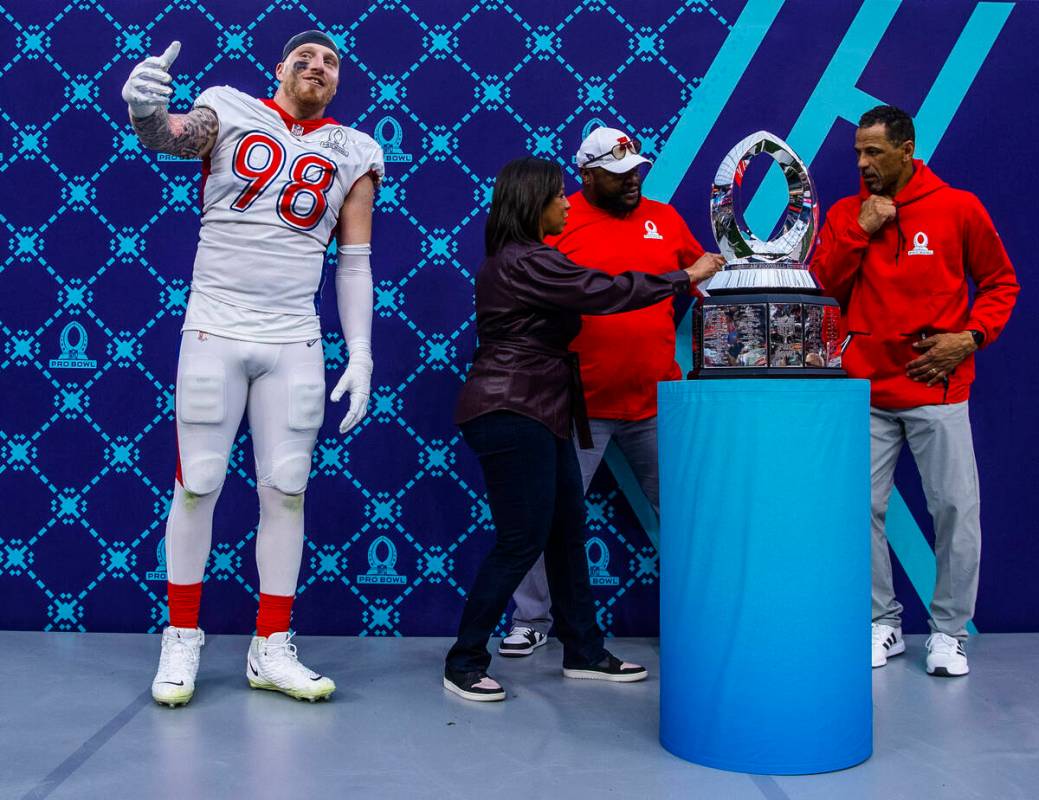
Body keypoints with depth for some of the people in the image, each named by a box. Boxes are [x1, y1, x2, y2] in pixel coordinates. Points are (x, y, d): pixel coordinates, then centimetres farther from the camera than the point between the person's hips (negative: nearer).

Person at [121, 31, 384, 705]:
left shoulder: (353, 152, 9)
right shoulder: (232, 111, 5)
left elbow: (354, 262, 6)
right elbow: (179, 136, -16)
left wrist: (361, 354, -2)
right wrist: (148, 114, -40)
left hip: (295, 343, 2)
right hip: (214, 329, -2)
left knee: (286, 491, 3)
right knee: (197, 486, 2)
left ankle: (272, 650, 14)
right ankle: (182, 638, 17)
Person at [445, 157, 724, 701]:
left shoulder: (518, 259, 18)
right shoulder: (527, 262, -15)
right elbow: (606, 292, -18)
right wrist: (687, 277, -10)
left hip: (537, 414, 11)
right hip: (511, 415, -11)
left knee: (567, 531, 12)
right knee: (522, 542, -6)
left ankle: (584, 652, 21)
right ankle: (464, 663, 4)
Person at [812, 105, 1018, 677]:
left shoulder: (958, 208, 1)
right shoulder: (845, 214, 8)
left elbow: (1000, 282, 8)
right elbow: (822, 288, 1)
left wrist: (971, 336, -7)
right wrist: (859, 231, -8)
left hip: (937, 388, -2)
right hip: (866, 390, 2)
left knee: (956, 507, -1)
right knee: (863, 508, 3)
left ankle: (950, 631, 14)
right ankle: (882, 623, 19)